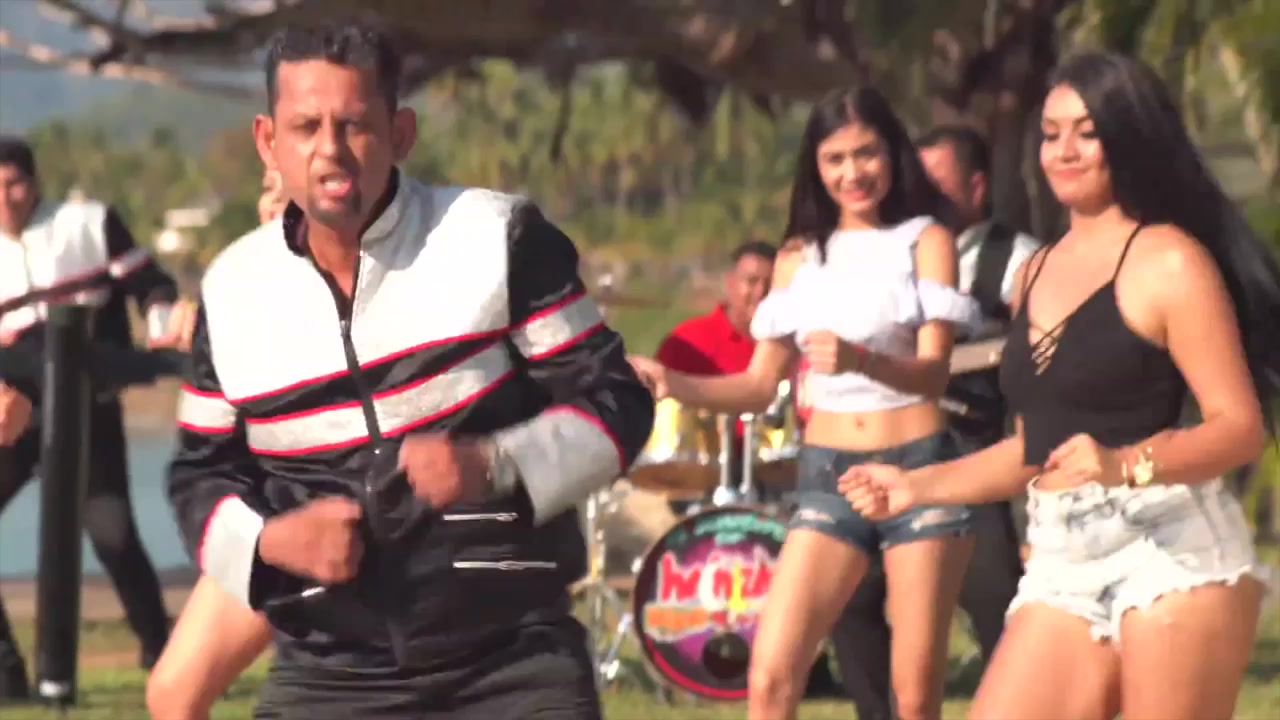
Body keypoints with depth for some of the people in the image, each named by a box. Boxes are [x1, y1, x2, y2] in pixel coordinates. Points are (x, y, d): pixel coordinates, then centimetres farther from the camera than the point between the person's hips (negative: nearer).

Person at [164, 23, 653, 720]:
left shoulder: (498, 237, -4)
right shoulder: (234, 289, 5)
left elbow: (612, 402, -3)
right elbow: (201, 472, 14)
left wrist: (496, 466, -21)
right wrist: (268, 540, -9)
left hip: (514, 664, -2)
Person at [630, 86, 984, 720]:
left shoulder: (924, 242, -1)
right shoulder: (799, 257, 11)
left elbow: (933, 372, -12)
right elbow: (761, 384, 12)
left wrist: (860, 360, -34)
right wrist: (674, 384, -6)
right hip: (827, 475, 3)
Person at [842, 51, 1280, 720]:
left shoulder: (1169, 263, -5)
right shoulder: (1036, 272, 18)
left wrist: (1123, 464, -27)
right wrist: (916, 485, 23)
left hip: (1171, 552, -7)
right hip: (1061, 564, 7)